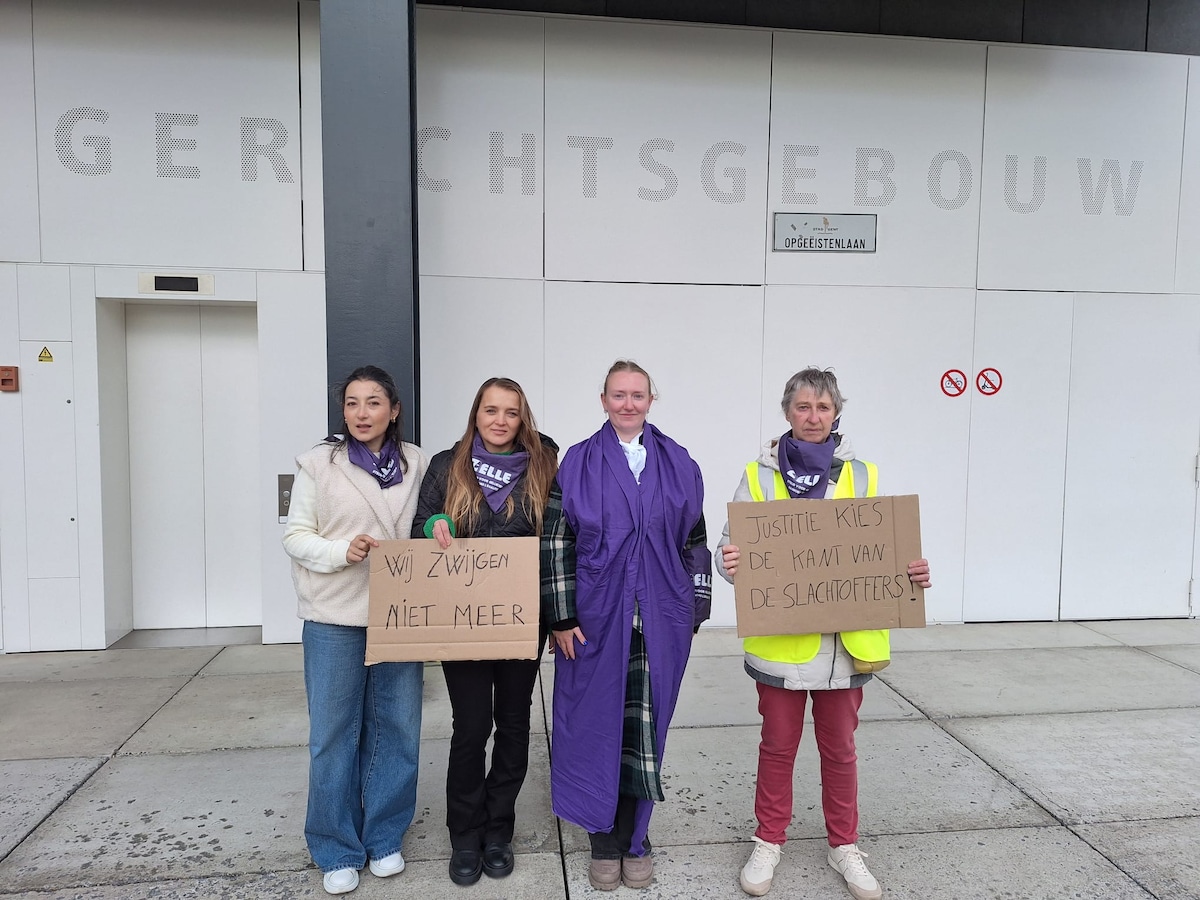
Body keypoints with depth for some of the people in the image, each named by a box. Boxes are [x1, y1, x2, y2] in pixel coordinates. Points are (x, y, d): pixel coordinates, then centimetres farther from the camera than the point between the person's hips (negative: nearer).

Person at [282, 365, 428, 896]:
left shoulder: (416, 464, 3)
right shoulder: (319, 463, -3)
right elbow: (296, 535, -1)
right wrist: (342, 553, -18)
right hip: (335, 618, -2)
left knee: (396, 728, 10)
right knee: (333, 733, 7)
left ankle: (385, 839, 30)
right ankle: (338, 851, 25)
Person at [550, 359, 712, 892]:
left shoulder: (678, 464, 6)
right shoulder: (578, 464, 0)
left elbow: (694, 540, 10)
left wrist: (694, 610, 7)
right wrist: (561, 618, -4)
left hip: (659, 623, 2)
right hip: (596, 621, -1)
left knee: (644, 728, 8)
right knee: (598, 725, 7)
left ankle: (635, 838, 27)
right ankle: (604, 840, 25)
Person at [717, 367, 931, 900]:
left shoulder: (861, 476, 3)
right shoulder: (760, 476, -2)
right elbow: (731, 547, -3)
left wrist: (912, 573, -13)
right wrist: (730, 562, -25)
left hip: (846, 640, 2)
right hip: (779, 640, -1)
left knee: (839, 748, 17)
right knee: (778, 746, 14)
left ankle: (844, 845, 37)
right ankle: (769, 842, 34)